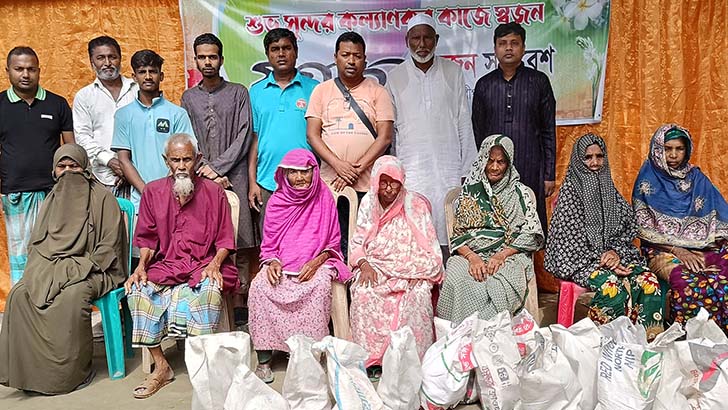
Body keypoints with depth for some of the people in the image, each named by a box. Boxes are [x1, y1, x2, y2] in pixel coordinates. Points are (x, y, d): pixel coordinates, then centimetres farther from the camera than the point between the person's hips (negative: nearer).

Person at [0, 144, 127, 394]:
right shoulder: (51, 200, 19)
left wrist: (82, 268, -14)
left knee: (72, 296, -34)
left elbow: (109, 246, -5)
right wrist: (41, 270, 2)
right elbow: (36, 244, 20)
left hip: (91, 271, -5)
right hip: (49, 269, 6)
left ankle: (75, 371, -19)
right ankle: (30, 369, -14)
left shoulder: (102, 198, 1)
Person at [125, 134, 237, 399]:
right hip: (164, 265, 3)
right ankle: (161, 367, -12)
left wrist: (214, 265, -12)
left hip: (203, 265, -2)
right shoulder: (153, 191, 13)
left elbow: (224, 239, 5)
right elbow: (147, 238, 13)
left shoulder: (213, 192, 6)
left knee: (210, 290, -35)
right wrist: (141, 266, -4)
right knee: (138, 291, -25)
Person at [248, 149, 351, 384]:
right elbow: (268, 245, 12)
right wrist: (272, 262, -10)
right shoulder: (276, 202, 7)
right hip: (280, 265, 2)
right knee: (259, 286, -28)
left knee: (320, 286, -35)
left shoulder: (324, 199, 3)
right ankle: (264, 360, -22)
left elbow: (333, 243, 6)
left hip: (315, 264, -1)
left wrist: (316, 262, -12)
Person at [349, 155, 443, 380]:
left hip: (410, 269, -1)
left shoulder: (415, 204, 3)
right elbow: (358, 241, 10)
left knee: (418, 295, -33)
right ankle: (371, 358, -20)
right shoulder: (368, 203, 9)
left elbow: (428, 246, 2)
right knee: (363, 294, -30)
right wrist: (364, 265, -9)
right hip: (376, 267, 2)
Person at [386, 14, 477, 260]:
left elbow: (464, 123, 9)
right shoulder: (395, 77, 9)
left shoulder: (453, 73, 10)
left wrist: (467, 169, 4)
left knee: (449, 237, -1)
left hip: (449, 168, 1)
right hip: (410, 169, 0)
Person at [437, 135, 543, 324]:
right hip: (471, 254, 1)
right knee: (456, 280, -32)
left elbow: (532, 235, 3)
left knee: (497, 285, -35)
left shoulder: (520, 193, 12)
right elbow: (458, 234, 8)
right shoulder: (470, 191, 14)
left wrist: (502, 255, -11)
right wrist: (471, 257, -12)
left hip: (509, 256, -1)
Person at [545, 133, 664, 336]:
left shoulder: (608, 187, 15)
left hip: (613, 254, 5)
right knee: (611, 284, -32)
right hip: (581, 259, -5)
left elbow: (629, 225, 12)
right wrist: (599, 260, -16)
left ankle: (650, 337, -15)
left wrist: (616, 251, -6)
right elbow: (569, 238, -9)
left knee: (648, 280, -21)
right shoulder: (570, 190, -3)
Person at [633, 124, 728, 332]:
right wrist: (677, 250, -13)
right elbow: (644, 229, -3)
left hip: (701, 247, 4)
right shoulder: (647, 181, 2)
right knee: (688, 281, -35)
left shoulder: (696, 178, 14)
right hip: (663, 250, -4)